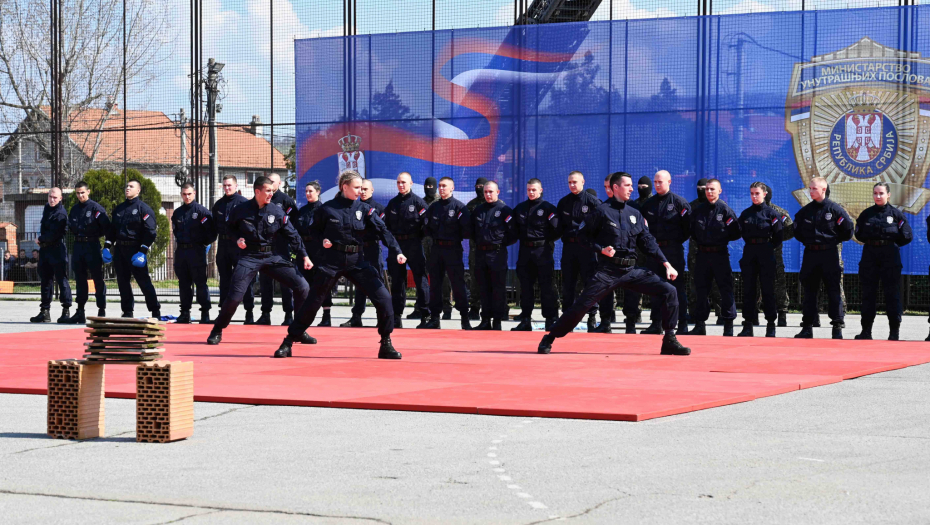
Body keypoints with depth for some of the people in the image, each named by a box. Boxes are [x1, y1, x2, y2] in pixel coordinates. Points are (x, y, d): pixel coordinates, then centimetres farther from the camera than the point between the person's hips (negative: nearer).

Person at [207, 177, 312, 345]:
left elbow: (292, 236, 1)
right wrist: (237, 239, -7)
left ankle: (299, 331, 5)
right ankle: (217, 331, 11)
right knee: (234, 296, -12)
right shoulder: (241, 210, -5)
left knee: (302, 287, -8)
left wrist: (304, 256, -5)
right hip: (249, 257, -2)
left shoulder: (277, 211, -2)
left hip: (273, 256, 2)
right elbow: (229, 228, 12)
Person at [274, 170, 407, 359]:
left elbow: (382, 230, -9)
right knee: (313, 301, 2)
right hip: (331, 260, -2)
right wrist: (322, 240, -11)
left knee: (383, 298, -9)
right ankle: (287, 343, 14)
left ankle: (386, 345, 3)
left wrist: (397, 251, -22)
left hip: (356, 260, 2)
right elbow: (314, 229, 10)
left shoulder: (364, 209, 0)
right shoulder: (327, 209, -5)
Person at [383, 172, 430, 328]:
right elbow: (386, 224, 16)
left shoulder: (418, 202, 0)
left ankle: (425, 315, -1)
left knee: (421, 279, -4)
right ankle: (396, 316, 10)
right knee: (397, 281, 6)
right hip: (396, 245, 4)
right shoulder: (392, 203, 13)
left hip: (414, 245, -4)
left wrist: (419, 236, -12)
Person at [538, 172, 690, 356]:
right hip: (608, 270, -5)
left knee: (669, 291, -6)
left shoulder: (634, 214, 12)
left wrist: (666, 265, 7)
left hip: (631, 271, 5)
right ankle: (549, 339, 7)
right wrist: (601, 249, -14)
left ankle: (669, 341, 0)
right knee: (582, 304, -9)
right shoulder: (603, 211, -5)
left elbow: (648, 242, 13)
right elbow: (582, 234, -1)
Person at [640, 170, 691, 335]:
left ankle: (683, 324, 0)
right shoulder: (649, 203, 12)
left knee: (677, 287, -3)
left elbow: (688, 226, -2)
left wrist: (678, 240, -3)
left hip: (673, 249, -5)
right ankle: (656, 323, 10)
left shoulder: (679, 202, -2)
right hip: (654, 249, 5)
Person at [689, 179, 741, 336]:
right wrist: (698, 241, 4)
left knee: (726, 289, -4)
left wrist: (722, 239, -4)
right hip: (702, 254, 4)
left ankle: (728, 325, 1)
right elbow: (691, 230, 16)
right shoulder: (698, 210, 9)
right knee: (701, 290, 6)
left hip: (720, 254, -4)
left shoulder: (725, 210, -3)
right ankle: (700, 325, 12)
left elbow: (735, 233, -3)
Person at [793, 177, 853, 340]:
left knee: (833, 291, -3)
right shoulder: (805, 210, 7)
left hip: (829, 254, -4)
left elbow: (848, 230, -1)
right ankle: (807, 327, 10)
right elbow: (797, 230, 20)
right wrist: (806, 241, 11)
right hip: (810, 254, 4)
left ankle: (837, 327, 1)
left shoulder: (834, 209, -5)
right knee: (809, 291, 6)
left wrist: (834, 241, 3)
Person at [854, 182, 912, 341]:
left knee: (892, 293, -2)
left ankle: (894, 331, 2)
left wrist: (892, 243, 5)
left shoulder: (896, 213, 1)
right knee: (868, 293, 4)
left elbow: (907, 236, 1)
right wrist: (870, 241, 7)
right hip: (869, 255, 3)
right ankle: (866, 330, 9)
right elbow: (858, 233, 16)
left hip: (890, 256, -3)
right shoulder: (866, 214, 9)